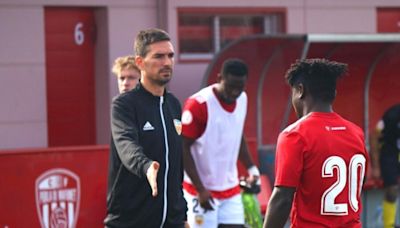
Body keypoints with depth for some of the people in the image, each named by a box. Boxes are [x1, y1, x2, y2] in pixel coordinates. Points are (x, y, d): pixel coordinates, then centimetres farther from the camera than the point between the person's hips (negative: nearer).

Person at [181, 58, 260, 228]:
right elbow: (183, 148, -15)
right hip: (203, 191, -6)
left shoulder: (242, 99, 4)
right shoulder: (198, 104, -18)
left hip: (231, 189, 6)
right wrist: (201, 189, -17)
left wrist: (251, 168, 10)